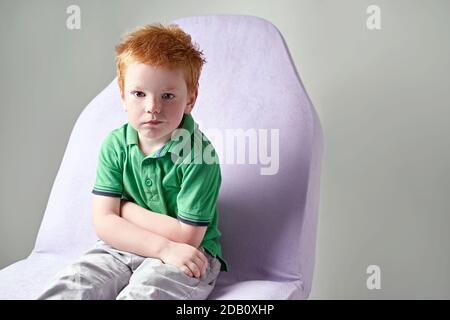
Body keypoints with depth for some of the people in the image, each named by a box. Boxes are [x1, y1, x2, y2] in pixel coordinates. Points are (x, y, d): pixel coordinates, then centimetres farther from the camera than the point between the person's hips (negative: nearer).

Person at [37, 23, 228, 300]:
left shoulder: (199, 153, -17)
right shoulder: (115, 144, -3)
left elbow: (187, 236, -18)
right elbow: (104, 221, -8)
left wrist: (126, 208, -9)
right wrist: (163, 247, -22)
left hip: (189, 256, -3)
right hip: (123, 247, 4)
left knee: (145, 289, -32)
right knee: (72, 284, -20)